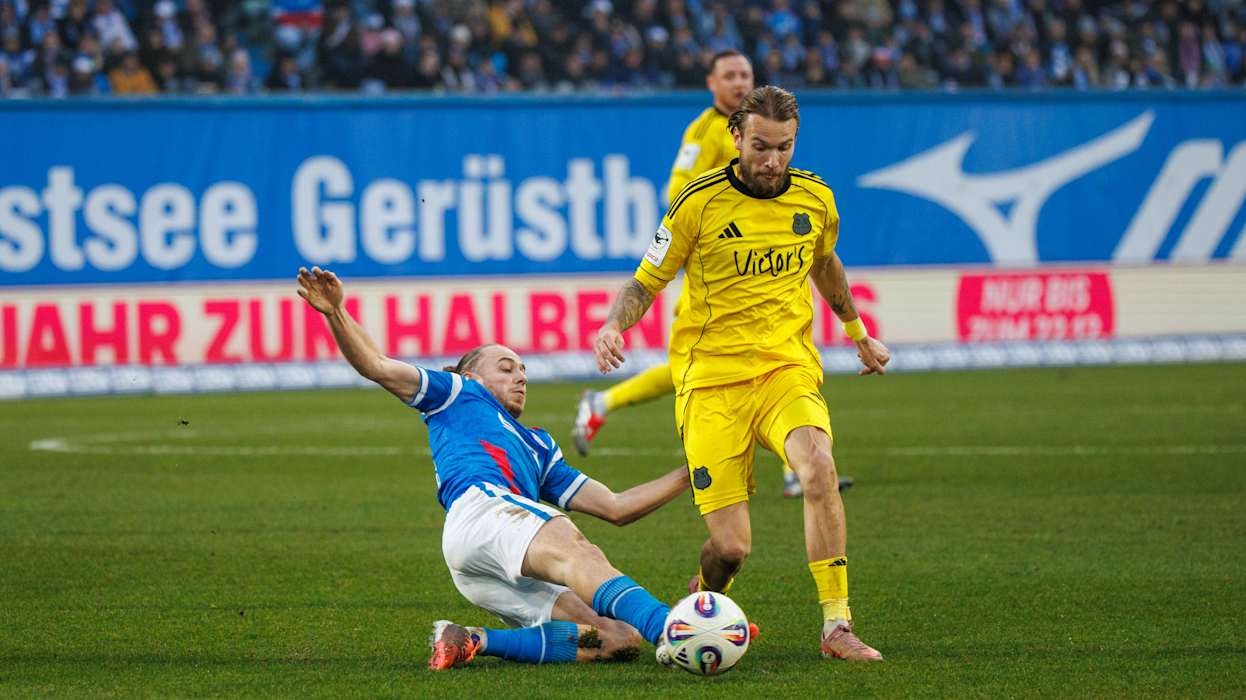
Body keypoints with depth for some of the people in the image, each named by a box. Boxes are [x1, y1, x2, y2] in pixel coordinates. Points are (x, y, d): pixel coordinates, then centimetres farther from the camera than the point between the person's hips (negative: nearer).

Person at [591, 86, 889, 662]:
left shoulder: (814, 198, 4)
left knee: (818, 465, -32)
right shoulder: (699, 202, -7)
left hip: (788, 369, 2)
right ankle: (704, 598, 29)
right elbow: (646, 283, 2)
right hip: (711, 378, -2)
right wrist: (614, 324, -19)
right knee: (731, 547, -10)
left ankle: (837, 628, -23)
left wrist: (858, 334, 38)